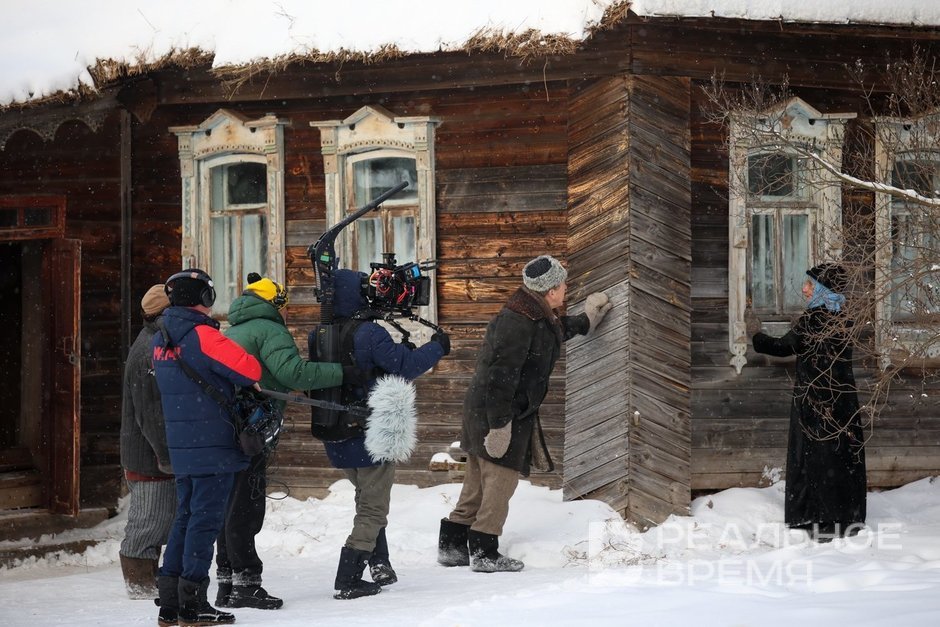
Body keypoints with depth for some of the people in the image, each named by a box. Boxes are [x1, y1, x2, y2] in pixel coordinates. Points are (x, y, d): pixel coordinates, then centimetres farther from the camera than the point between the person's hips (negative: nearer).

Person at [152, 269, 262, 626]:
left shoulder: (161, 340, 12)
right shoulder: (202, 335, -15)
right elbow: (250, 370, -15)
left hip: (180, 445, 8)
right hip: (213, 445, -8)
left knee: (186, 516, 14)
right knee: (206, 519, -4)